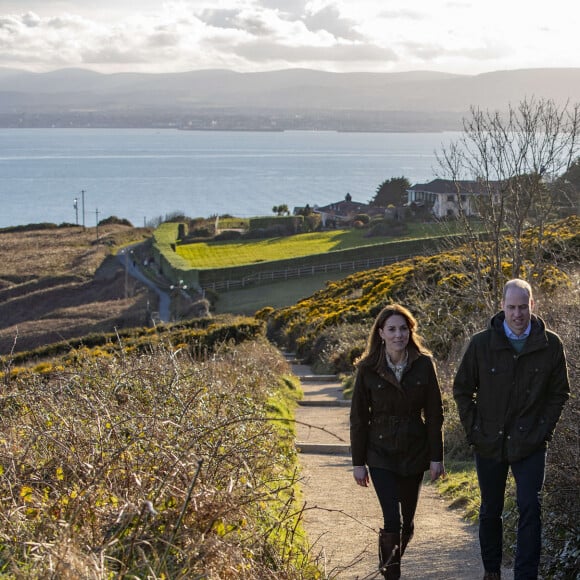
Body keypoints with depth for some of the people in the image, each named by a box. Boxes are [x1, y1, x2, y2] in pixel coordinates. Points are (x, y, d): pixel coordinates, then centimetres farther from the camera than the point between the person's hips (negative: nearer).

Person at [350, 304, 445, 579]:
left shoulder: (424, 365, -4)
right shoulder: (368, 369, -6)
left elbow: (434, 415, -1)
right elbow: (358, 418, -2)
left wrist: (436, 457, -3)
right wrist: (358, 462, -2)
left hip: (414, 453, 2)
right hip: (381, 454, -2)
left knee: (407, 521, 12)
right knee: (392, 520, -13)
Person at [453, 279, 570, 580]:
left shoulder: (550, 345, -5)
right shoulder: (481, 343, -6)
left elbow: (560, 392, 6)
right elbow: (462, 389, 4)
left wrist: (544, 429, -3)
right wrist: (474, 429, -2)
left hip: (530, 445, -1)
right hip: (490, 443, 1)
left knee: (530, 509, -9)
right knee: (490, 511, 14)